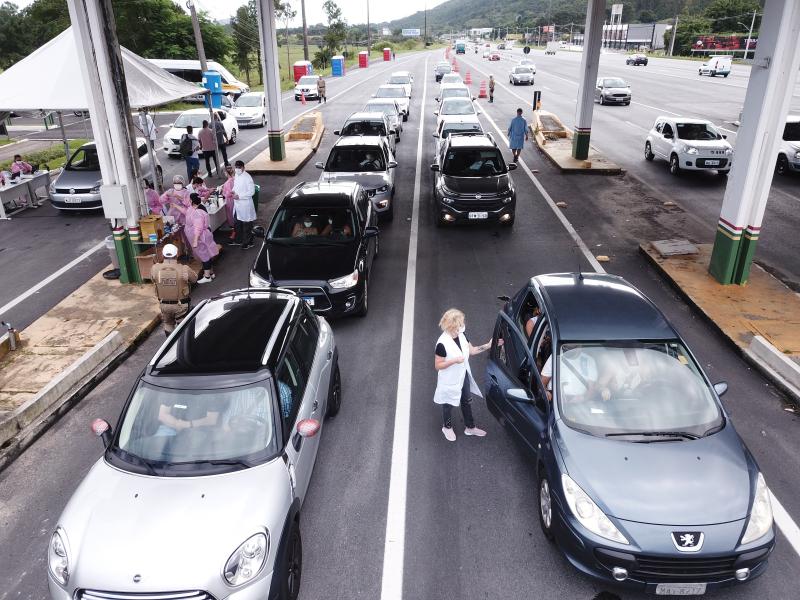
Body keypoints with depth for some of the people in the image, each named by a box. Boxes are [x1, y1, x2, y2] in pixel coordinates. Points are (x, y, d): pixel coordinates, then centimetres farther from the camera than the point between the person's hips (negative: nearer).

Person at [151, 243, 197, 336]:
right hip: (180, 305, -3)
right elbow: (194, 278, -4)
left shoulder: (155, 269, -15)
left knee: (168, 324, 25)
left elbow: (153, 279, 4)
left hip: (164, 304, 3)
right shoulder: (184, 269, -23)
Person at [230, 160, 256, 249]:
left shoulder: (247, 178, -20)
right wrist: (234, 191, 0)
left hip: (245, 205, -8)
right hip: (237, 204, 8)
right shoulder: (236, 175, 5)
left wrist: (239, 196, -22)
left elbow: (251, 192, -20)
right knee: (238, 223, 20)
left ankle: (248, 242, 17)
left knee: (247, 225, 5)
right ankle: (238, 240, 35)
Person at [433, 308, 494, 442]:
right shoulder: (442, 343, -31)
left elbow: (472, 350, 5)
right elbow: (437, 365, -23)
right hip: (450, 381, -7)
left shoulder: (461, 335, -9)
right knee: (448, 404, 18)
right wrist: (454, 360, -33)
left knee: (467, 402, 23)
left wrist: (488, 345, -4)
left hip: (463, 376, 7)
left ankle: (470, 427, 45)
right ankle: (447, 427, 45)